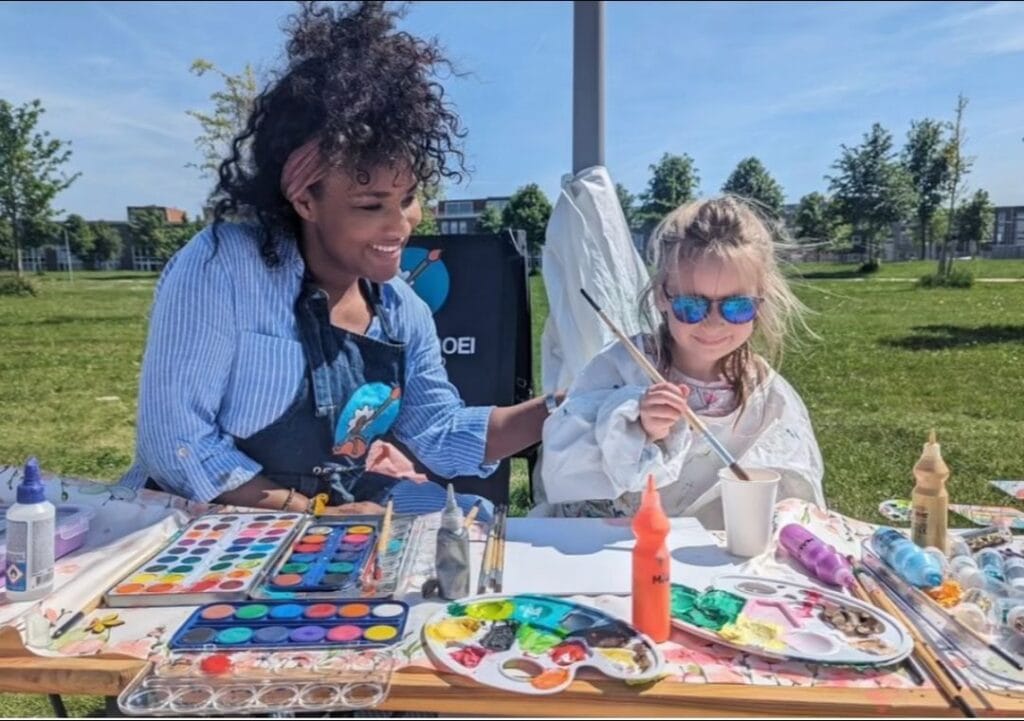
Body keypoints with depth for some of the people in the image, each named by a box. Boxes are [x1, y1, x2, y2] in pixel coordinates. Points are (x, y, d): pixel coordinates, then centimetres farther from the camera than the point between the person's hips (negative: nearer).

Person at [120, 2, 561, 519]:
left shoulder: (403, 311, -1)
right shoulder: (220, 268, -20)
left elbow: (444, 435, 3)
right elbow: (174, 439, -20)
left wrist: (554, 411, -10)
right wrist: (309, 513, -21)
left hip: (342, 513, 6)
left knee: (474, 517, 0)